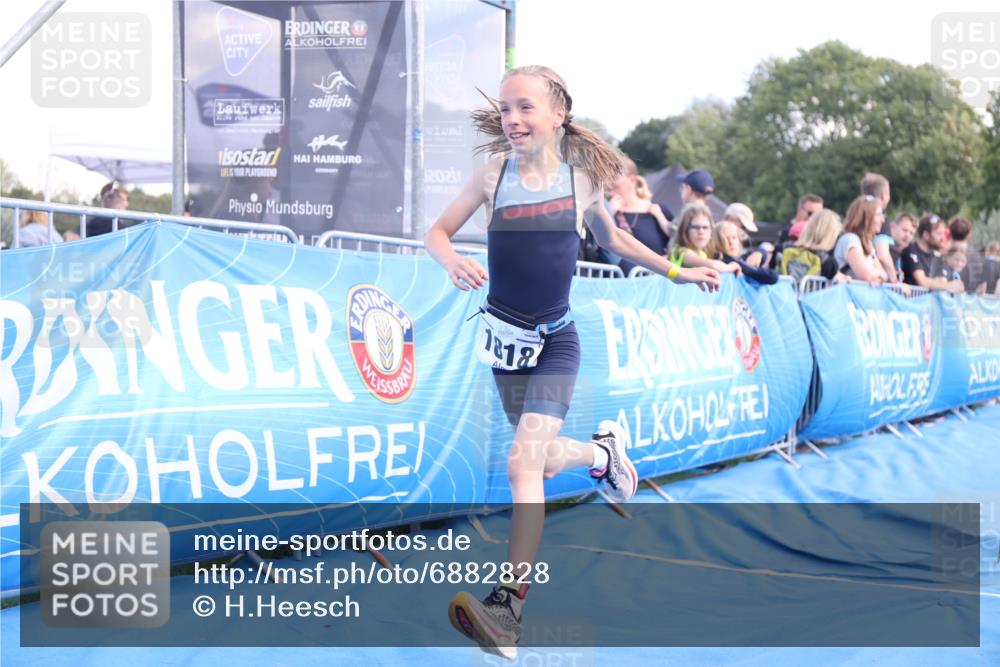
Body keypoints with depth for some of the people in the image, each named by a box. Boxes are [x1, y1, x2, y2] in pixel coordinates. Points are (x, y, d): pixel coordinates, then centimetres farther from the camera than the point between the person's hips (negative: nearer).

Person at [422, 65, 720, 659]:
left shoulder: (582, 176, -5)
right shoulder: (495, 173, -7)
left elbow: (612, 238, 13)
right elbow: (438, 232, -2)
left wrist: (675, 271, 15)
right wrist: (454, 261, -25)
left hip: (555, 340, -2)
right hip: (506, 335, 3)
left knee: (524, 463, -18)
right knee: (543, 459, 16)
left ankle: (508, 608, -19)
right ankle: (604, 450, 49)